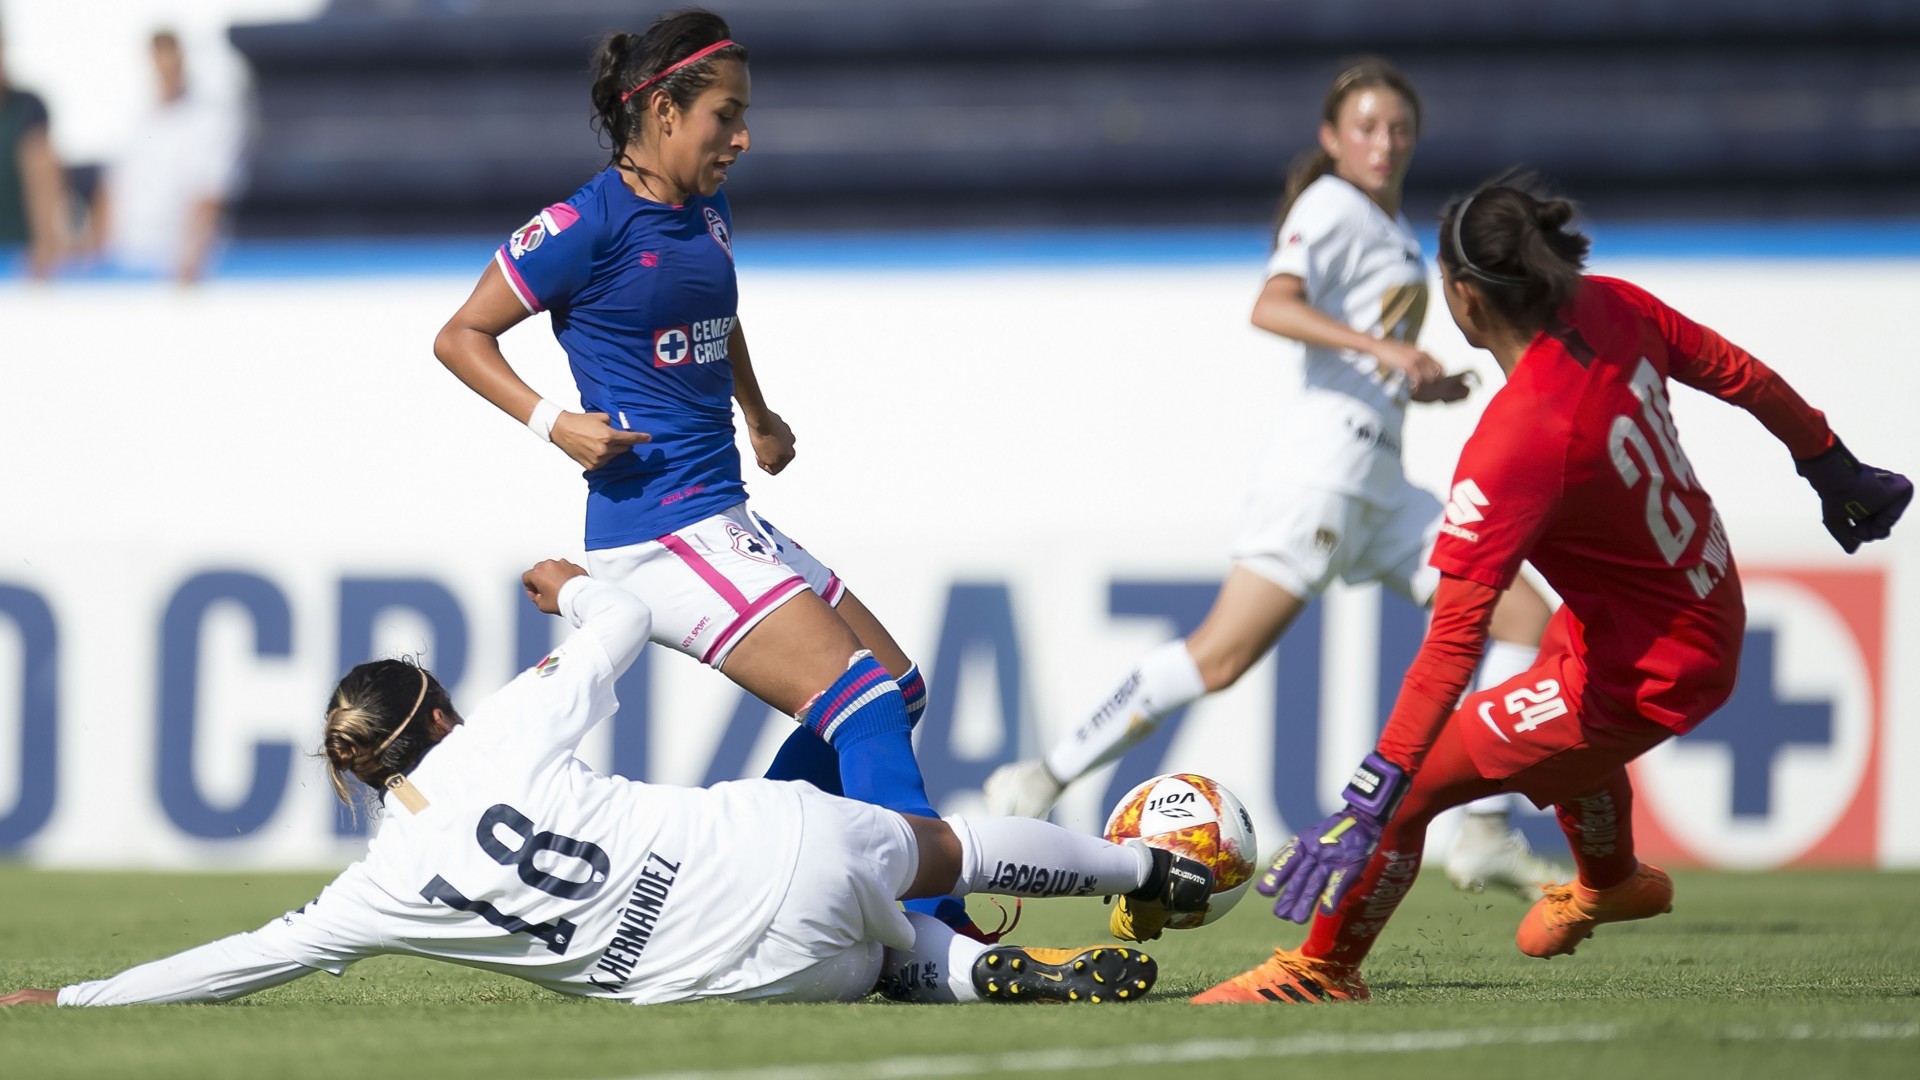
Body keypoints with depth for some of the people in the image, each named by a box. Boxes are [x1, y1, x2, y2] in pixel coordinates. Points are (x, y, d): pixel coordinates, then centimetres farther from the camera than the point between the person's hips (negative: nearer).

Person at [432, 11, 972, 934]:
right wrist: (554, 421, -17)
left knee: (898, 686, 11)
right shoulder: (588, 224, -11)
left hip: (725, 524, 10)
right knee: (860, 699, -17)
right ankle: (940, 935, -24)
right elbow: (461, 338, -6)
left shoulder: (707, 218, 13)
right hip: (659, 529, -10)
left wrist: (759, 418, 33)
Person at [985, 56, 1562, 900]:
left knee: (1523, 616, 1)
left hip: (1379, 482, 9)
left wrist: (1427, 384, 14)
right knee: (1223, 654, -16)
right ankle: (1043, 782, -10)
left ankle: (1487, 835, -1)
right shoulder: (1332, 208, -5)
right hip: (1324, 463, -9)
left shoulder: (1396, 230, 21)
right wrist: (1379, 347, -34)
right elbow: (1272, 308, -24)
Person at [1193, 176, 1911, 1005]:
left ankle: (1322, 972, 20)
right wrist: (1831, 465, 24)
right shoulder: (1614, 310, -13)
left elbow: (1454, 639, -36)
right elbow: (1738, 375, 4)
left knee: (1409, 788, -2)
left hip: (1643, 676, -9)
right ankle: (1610, 882, 68)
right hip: (1715, 616, 9)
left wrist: (1368, 805, -37)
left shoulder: (1517, 440, -33)